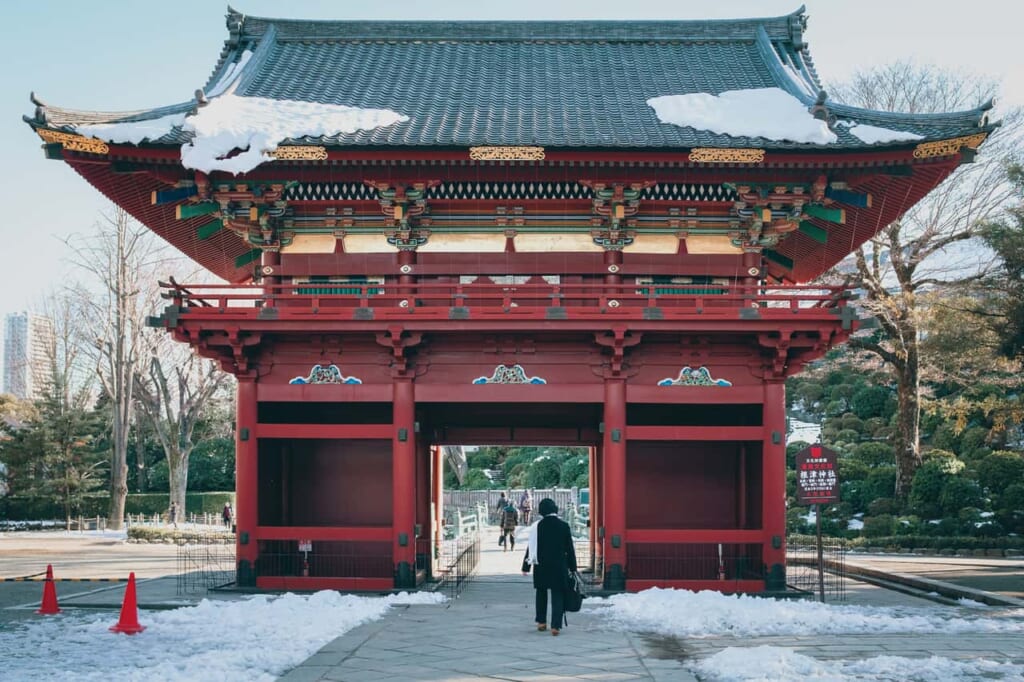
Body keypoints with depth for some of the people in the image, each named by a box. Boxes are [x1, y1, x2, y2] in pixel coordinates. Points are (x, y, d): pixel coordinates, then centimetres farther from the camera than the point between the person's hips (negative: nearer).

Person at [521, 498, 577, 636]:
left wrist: (526, 566, 4)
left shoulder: (537, 526, -5)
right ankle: (555, 625, -8)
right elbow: (570, 548, 1)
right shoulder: (564, 526, -4)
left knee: (541, 593, 18)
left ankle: (541, 622, 22)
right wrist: (572, 567, 9)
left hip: (541, 566, 1)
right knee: (558, 595, 2)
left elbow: (530, 547, -2)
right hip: (559, 567, -1)